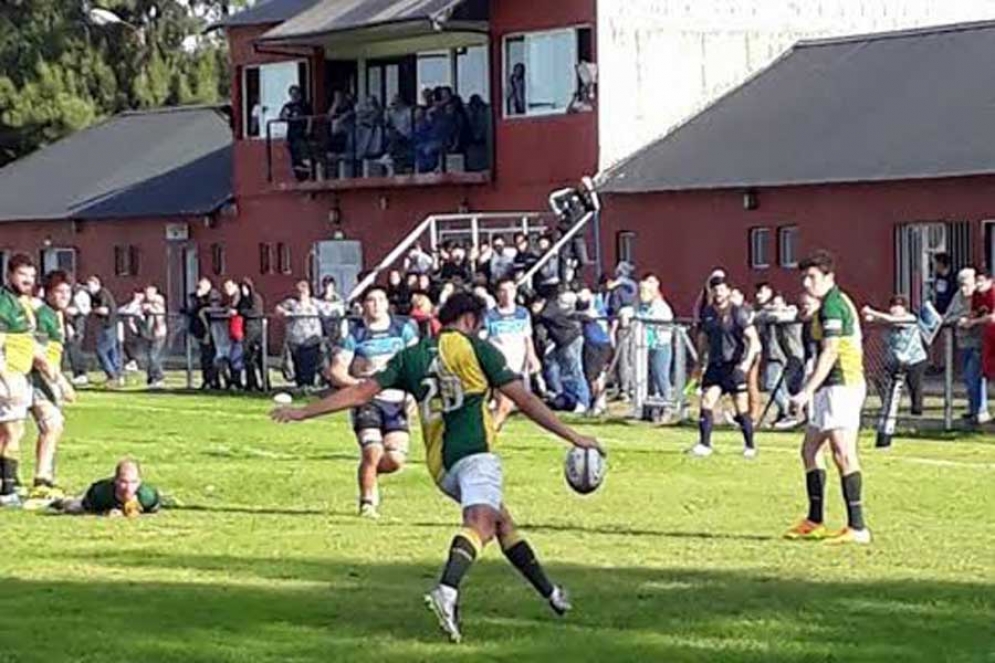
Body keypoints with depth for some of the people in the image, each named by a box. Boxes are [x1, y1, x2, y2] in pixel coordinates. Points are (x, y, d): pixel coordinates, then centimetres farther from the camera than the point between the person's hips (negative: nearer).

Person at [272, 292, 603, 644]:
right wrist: (573, 436, 7)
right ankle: (447, 590, -52)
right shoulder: (476, 349, 5)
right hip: (475, 453, -7)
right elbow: (525, 400, 3)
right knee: (481, 521, -26)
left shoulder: (411, 357, 17)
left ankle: (551, 593, 29)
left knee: (502, 520, 22)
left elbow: (362, 391, 12)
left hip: (440, 464, 7)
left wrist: (303, 412, 18)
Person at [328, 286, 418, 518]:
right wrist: (361, 384, -17)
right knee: (373, 452, -19)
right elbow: (335, 372, -2)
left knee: (395, 459, -9)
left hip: (396, 401, 3)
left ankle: (367, 473, 26)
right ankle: (367, 501, 5)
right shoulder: (355, 334, -1)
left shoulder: (403, 328, 6)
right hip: (367, 401, -3)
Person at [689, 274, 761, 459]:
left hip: (734, 365, -5)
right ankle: (704, 444, -5)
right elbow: (703, 338, 23)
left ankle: (750, 446, 13)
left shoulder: (738, 313, -8)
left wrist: (747, 361, -23)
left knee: (741, 408, -1)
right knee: (706, 403, -7)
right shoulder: (707, 313, 9)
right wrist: (700, 363, 22)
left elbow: (753, 339, -11)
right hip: (714, 365, 5)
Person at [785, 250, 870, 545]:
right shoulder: (836, 303, 19)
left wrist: (807, 391, -24)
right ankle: (814, 521, 20)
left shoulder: (832, 306, -13)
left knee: (843, 453, -15)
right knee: (810, 448, 15)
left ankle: (857, 527, -18)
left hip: (842, 385, -11)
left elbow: (829, 353, -21)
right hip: (833, 388, 11)